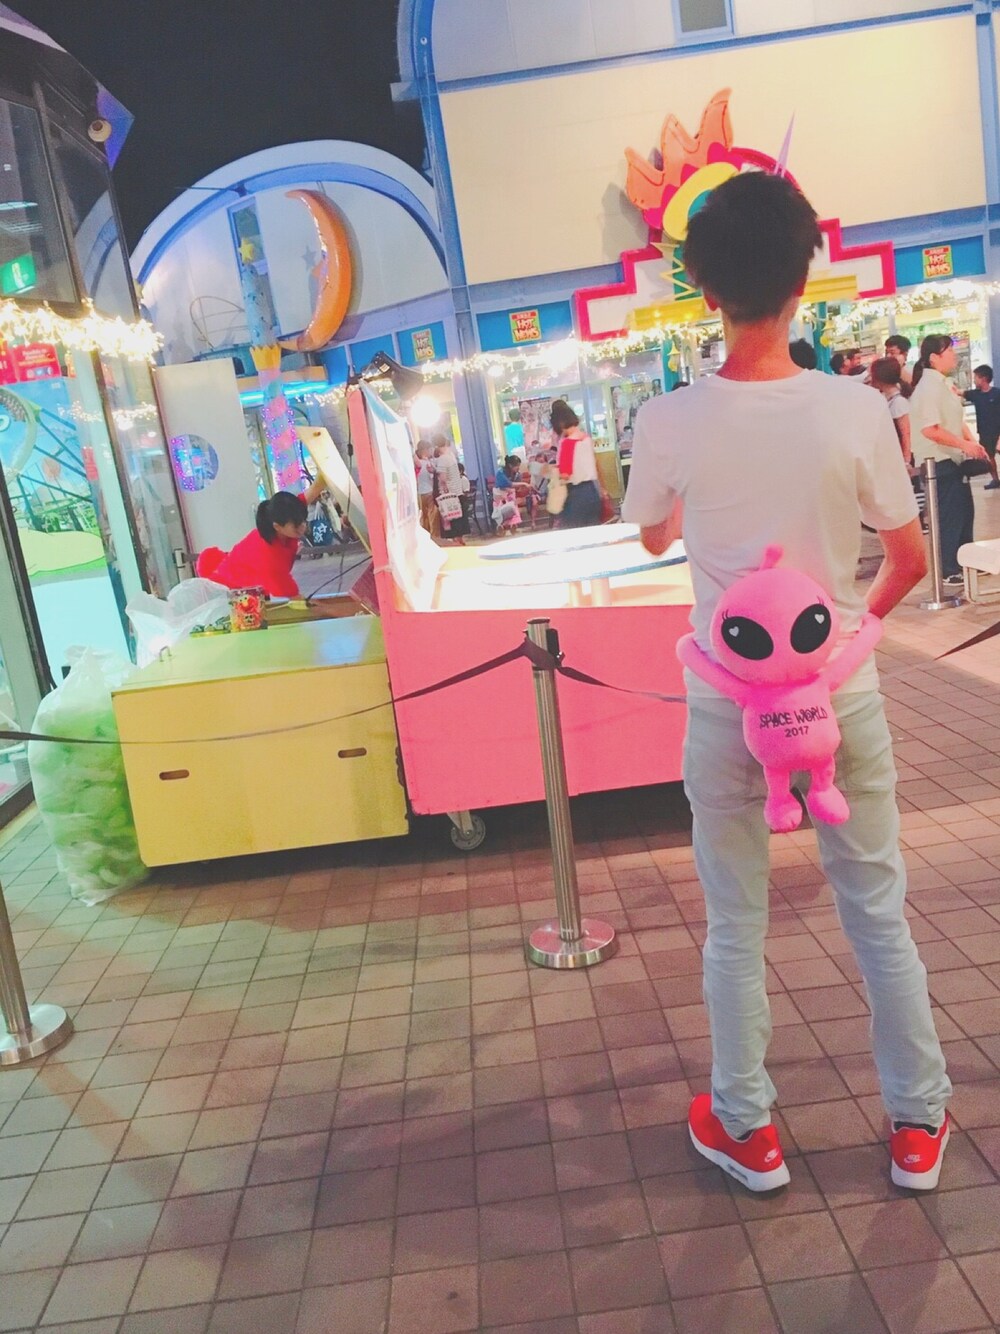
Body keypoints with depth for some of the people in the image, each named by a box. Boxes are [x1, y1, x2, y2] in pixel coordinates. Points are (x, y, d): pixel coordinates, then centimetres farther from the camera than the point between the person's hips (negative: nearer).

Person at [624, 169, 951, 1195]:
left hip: (726, 704, 0)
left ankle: (747, 1130, 31)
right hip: (839, 695, 1)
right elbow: (911, 560, -1)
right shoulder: (854, 410, -13)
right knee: (878, 911, 17)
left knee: (735, 925, 15)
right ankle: (918, 1122, 34)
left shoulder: (668, 423, -13)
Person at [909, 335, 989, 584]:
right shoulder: (928, 387, -18)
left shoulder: (942, 384, 13)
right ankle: (949, 571, 5)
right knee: (950, 516, -4)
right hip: (939, 462, -10)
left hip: (952, 459, 10)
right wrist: (965, 444, -19)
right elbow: (930, 430, -26)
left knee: (965, 511, 15)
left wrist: (972, 441, 5)